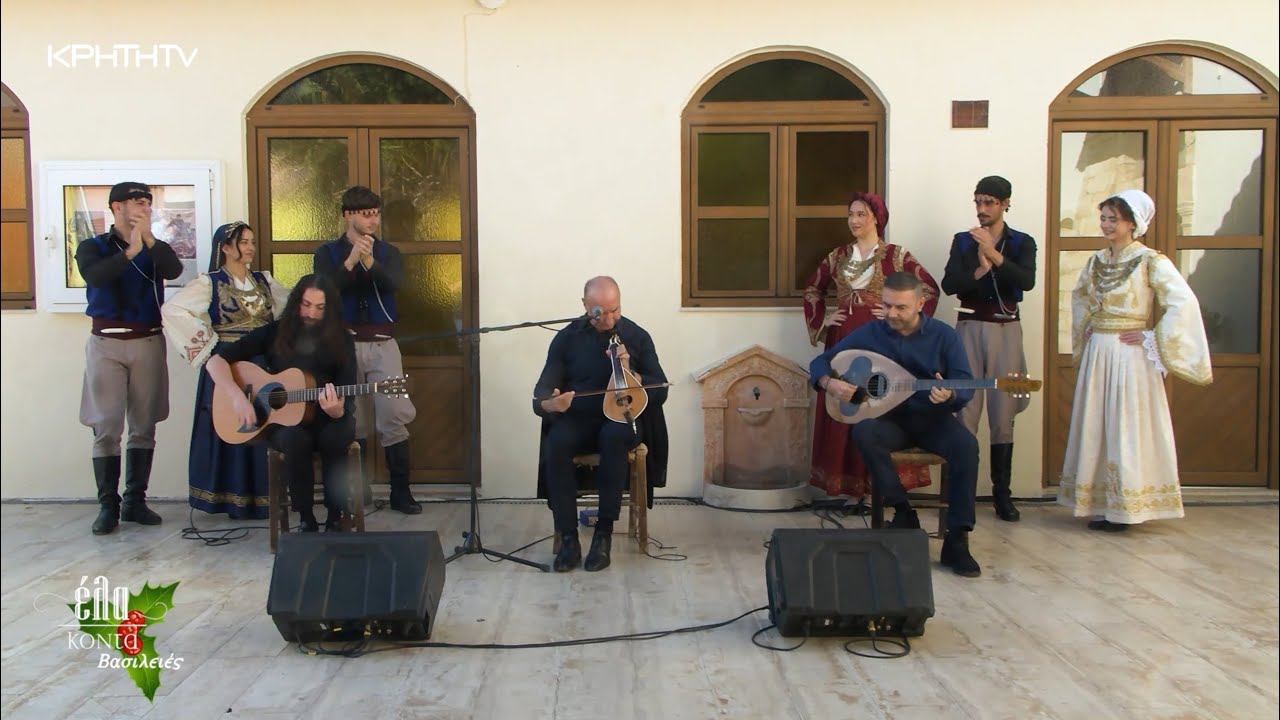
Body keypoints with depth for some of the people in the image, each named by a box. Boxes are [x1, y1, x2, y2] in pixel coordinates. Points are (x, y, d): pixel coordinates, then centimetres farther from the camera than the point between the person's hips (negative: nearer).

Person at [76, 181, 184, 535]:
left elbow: (174, 271, -11)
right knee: (106, 429, -6)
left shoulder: (155, 248, 12)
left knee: (144, 427, 4)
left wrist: (149, 238, -18)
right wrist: (131, 250, -22)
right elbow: (95, 276, -17)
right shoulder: (93, 247, 5)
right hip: (107, 343, -2)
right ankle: (108, 505, 0)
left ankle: (135, 500, 11)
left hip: (148, 342, 3)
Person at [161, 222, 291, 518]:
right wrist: (206, 345, -11)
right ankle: (234, 501, 7)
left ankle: (261, 497, 14)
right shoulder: (210, 283, -3)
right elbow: (172, 310, -12)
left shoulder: (264, 280, 11)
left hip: (263, 365, 5)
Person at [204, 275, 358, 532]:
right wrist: (237, 396, -19)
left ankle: (335, 519, -17)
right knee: (294, 439, -36)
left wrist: (337, 410, -31)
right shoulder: (274, 333, 0)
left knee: (334, 438, -35)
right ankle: (306, 520, -19)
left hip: (328, 419, 0)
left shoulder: (341, 341, 0)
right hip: (282, 419, 0)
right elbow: (216, 360, -3)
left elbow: (348, 400, -6)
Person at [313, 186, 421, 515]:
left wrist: (370, 262, -30)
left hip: (382, 344, 1)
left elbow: (395, 283, -13)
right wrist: (351, 262, -26)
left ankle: (401, 492, 3)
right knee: (350, 422, 5)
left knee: (394, 418, -6)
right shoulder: (328, 253, 5)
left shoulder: (388, 252, 8)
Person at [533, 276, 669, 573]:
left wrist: (630, 373, -16)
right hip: (577, 417, 1)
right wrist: (548, 403, -26)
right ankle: (568, 539, -25)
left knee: (614, 436, -38)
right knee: (555, 443, -33)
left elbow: (661, 391, 1)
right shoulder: (567, 337, 4)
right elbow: (543, 388, -1)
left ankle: (604, 533, -27)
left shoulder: (637, 336, 3)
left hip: (622, 417, -1)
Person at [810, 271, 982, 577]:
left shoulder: (944, 334, -3)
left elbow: (966, 386, -9)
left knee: (966, 444, -32)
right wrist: (829, 383, -19)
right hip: (890, 417, 1)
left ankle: (956, 540, -23)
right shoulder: (869, 333, 0)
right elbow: (820, 362, 5)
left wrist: (949, 395, -33)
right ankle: (904, 514, -18)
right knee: (863, 432, -34)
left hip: (932, 418, 0)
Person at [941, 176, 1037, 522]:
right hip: (970, 327, 0)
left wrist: (994, 254, -21)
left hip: (1006, 329, 0)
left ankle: (1002, 494, 7)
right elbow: (948, 284, -4)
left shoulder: (1022, 242, 8)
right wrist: (979, 270, -18)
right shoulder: (963, 241, 10)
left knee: (1003, 414, 1)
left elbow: (1028, 281, -12)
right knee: (965, 411, -5)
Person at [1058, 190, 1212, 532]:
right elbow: (1079, 297, 28)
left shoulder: (1150, 261, -9)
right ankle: (1100, 504, 15)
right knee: (1095, 427, 7)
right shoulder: (1096, 261, 10)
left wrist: (1153, 339, -14)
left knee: (1128, 430, -1)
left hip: (1130, 356, -6)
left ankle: (1126, 508, 8)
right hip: (1097, 354, 6)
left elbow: (1184, 304, -17)